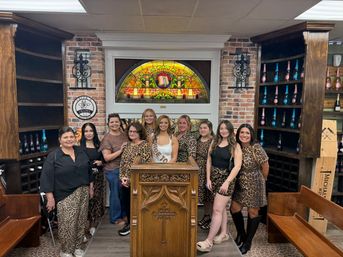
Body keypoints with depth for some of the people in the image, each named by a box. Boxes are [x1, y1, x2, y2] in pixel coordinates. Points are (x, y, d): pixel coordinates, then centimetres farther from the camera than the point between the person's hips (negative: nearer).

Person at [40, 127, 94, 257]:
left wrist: (91, 187, 13)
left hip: (83, 192, 5)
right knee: (67, 224, -1)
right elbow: (46, 177, -12)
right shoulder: (53, 156, -10)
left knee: (81, 222, 13)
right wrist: (50, 198, -14)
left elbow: (88, 170, 13)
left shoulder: (81, 151, 4)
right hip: (65, 195, -5)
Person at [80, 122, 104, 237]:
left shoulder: (98, 144, 11)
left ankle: (93, 224, 15)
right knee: (86, 199, -7)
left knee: (97, 198, 3)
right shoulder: (80, 145, -3)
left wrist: (101, 162, -2)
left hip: (98, 176, 4)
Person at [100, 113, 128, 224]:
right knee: (116, 193, 6)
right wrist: (120, 151, -22)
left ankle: (123, 214, 35)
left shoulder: (124, 134, 7)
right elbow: (107, 157, -17)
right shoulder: (107, 139, -10)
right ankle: (115, 218, 25)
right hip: (113, 170, -6)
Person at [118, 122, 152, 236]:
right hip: (125, 182, 6)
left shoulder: (145, 145, -10)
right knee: (126, 203, 13)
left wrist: (131, 179, -14)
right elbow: (122, 162, 10)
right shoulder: (128, 145, 10)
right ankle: (129, 223, 33)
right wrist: (123, 177, -3)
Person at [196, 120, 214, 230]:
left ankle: (210, 219, 18)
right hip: (199, 171, 6)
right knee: (203, 195, 14)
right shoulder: (198, 141, 10)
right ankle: (206, 216, 29)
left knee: (209, 195, 3)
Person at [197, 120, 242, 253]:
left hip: (226, 178, -5)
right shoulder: (214, 143, 7)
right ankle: (223, 234, 31)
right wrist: (208, 178, -2)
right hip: (214, 177, 5)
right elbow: (209, 161, 6)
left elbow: (237, 166, -13)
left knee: (217, 210, -6)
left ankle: (209, 241, -1)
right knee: (221, 208, 16)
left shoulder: (235, 146, -6)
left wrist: (227, 182, -20)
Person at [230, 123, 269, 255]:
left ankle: (247, 242, 27)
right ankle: (241, 234, 35)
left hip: (254, 184, -6)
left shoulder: (256, 148, -21)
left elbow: (265, 166, -12)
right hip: (240, 184, 6)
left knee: (252, 212, 9)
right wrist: (241, 178, 9)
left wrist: (262, 180, 2)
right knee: (234, 209, 11)